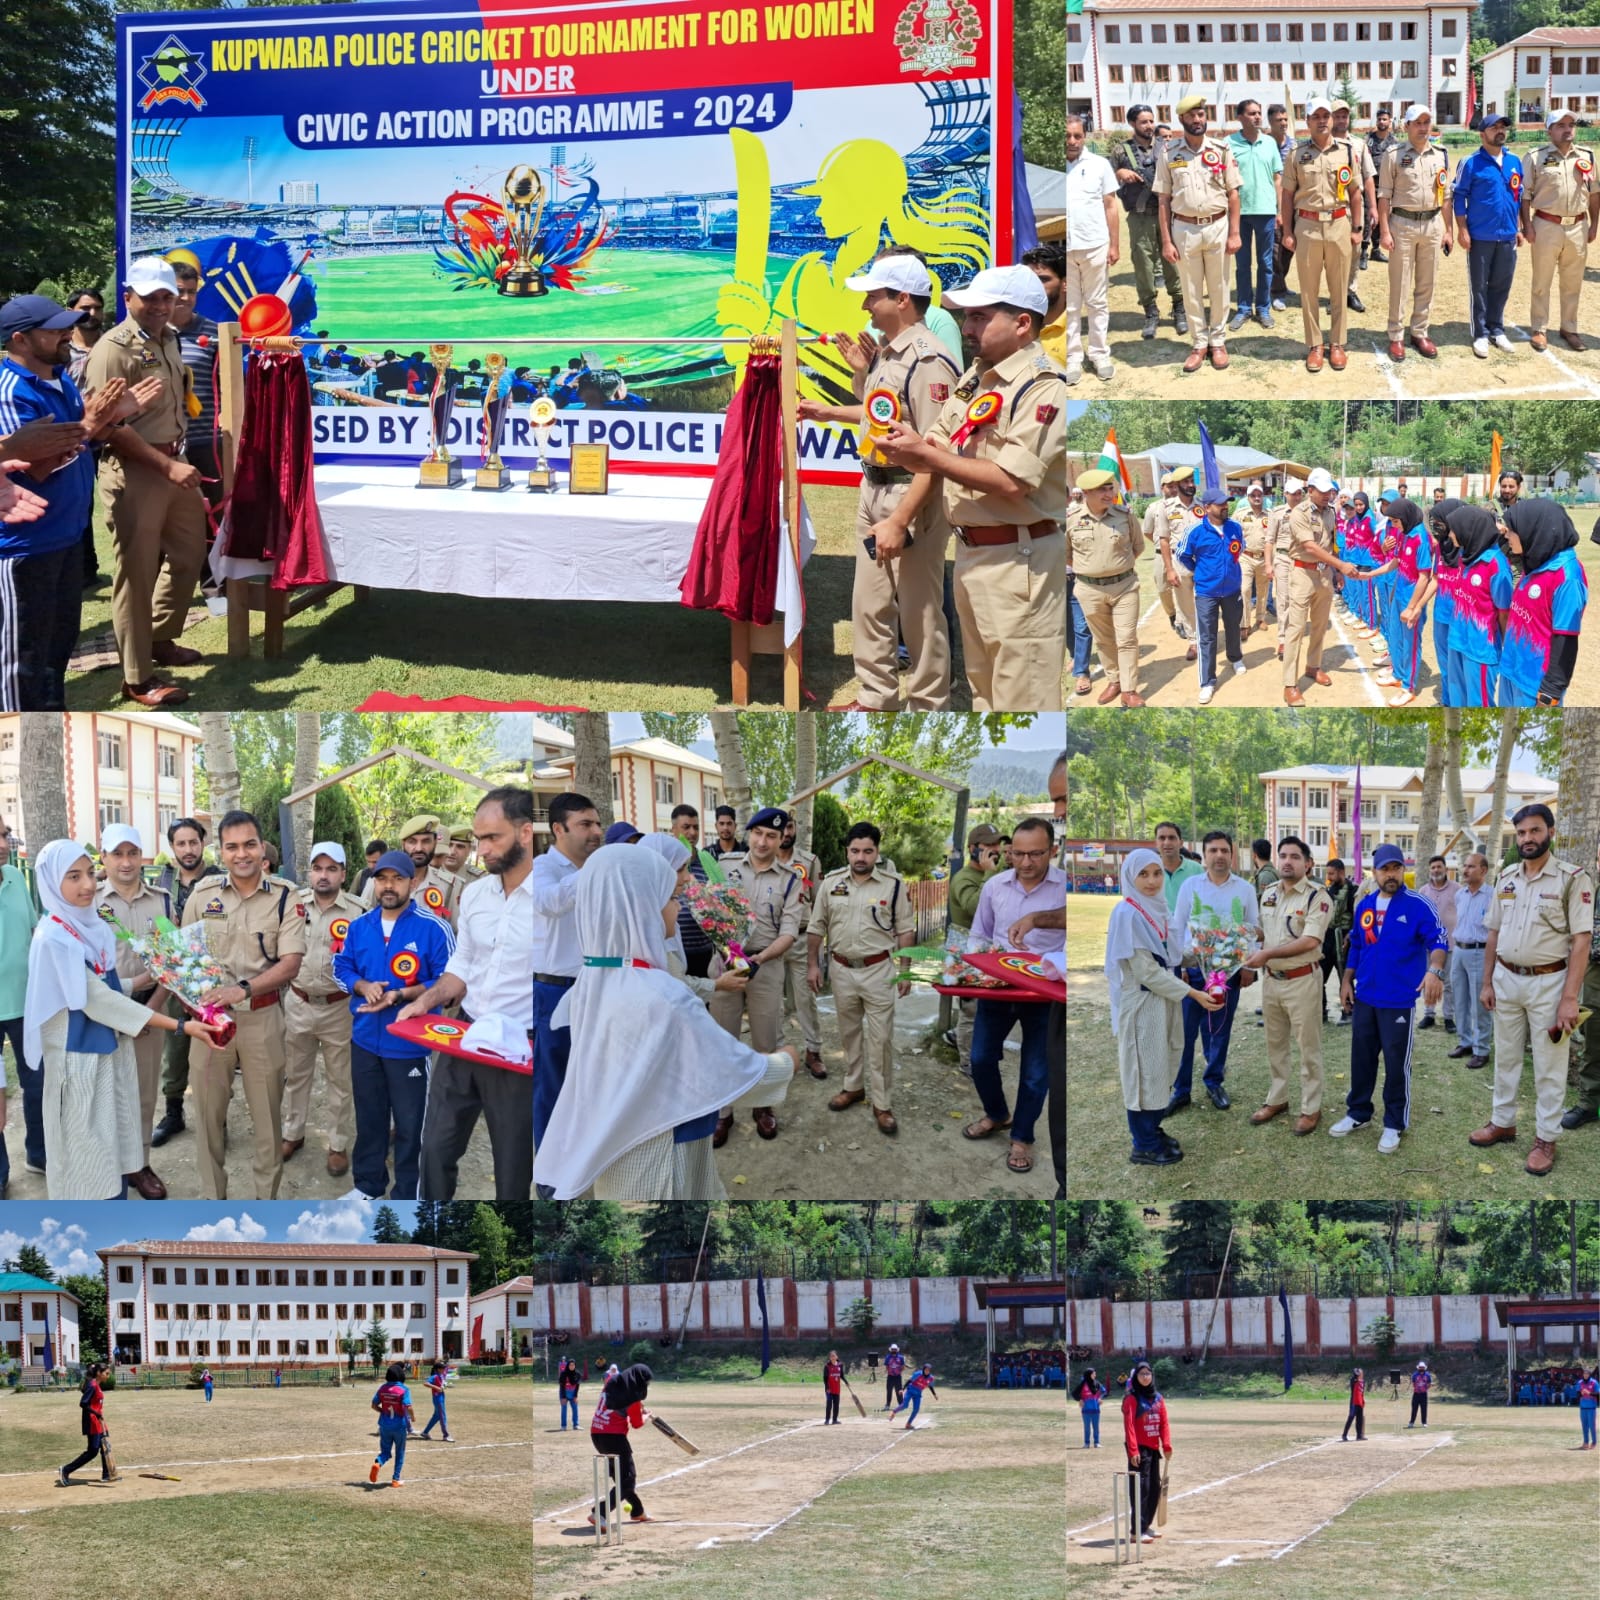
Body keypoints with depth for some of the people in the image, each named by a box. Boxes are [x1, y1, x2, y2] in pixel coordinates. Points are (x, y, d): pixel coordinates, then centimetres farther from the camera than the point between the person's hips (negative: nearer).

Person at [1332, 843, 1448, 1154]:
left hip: (1399, 1000, -5)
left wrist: (1434, 970, -38)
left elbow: (1438, 939, -20)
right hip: (1364, 997, 5)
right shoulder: (1364, 905, 7)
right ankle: (1358, 1113, 30)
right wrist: (1347, 981, 12)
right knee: (1361, 1057, 15)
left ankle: (1394, 1125, 13)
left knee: (1396, 1064, 2)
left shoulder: (1417, 905, -11)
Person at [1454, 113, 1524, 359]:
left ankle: (1497, 330, 21)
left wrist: (1519, 228, 13)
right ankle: (1480, 335, 10)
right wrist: (1462, 230, -10)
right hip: (1481, 236, -4)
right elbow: (1459, 197, -4)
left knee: (1501, 285, 10)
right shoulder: (1471, 163, -6)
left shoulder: (1514, 162, 8)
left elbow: (1519, 196, 16)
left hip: (1507, 237, 4)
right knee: (1480, 286, 3)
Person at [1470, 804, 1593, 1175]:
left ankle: (1546, 1138, 10)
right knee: (1505, 1057, 16)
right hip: (1506, 980, 6)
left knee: (1549, 1065, 2)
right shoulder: (1506, 878, 6)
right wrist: (1487, 982, 8)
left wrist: (1569, 998, -19)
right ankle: (1502, 1122, 30)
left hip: (1548, 982, -6)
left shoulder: (1572, 879, -12)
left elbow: (1581, 940, -15)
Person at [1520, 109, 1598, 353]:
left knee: (1573, 283, 10)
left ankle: (1569, 328, 21)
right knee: (1542, 281, 4)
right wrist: (1527, 225, -10)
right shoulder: (1537, 157, -4)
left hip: (1577, 227, 3)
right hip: (1546, 225, -3)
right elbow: (1525, 194, -3)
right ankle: (1538, 329, 12)